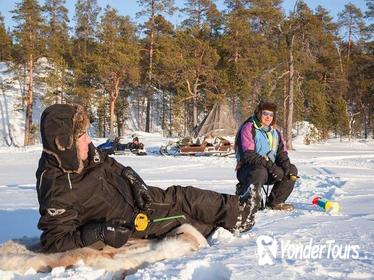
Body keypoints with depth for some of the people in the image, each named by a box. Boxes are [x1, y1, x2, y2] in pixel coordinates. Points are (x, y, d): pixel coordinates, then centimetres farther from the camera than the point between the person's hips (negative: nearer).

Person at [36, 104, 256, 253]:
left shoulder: (85, 154, -10)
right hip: (131, 224, -7)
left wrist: (137, 184, -9)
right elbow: (55, 243, -28)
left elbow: (114, 167, 7)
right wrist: (99, 233, -38)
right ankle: (234, 217, 20)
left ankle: (233, 208, 24)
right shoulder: (57, 193, -33)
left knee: (182, 196, 4)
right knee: (185, 220, 1)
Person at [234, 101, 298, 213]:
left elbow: (282, 151, 9)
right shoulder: (248, 128, -7)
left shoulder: (275, 131, 16)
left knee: (292, 170, -11)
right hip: (247, 169, -7)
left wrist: (286, 165, -15)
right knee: (261, 172, -38)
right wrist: (270, 165, -26)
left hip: (270, 169, 7)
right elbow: (248, 155, -18)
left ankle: (275, 202, -2)